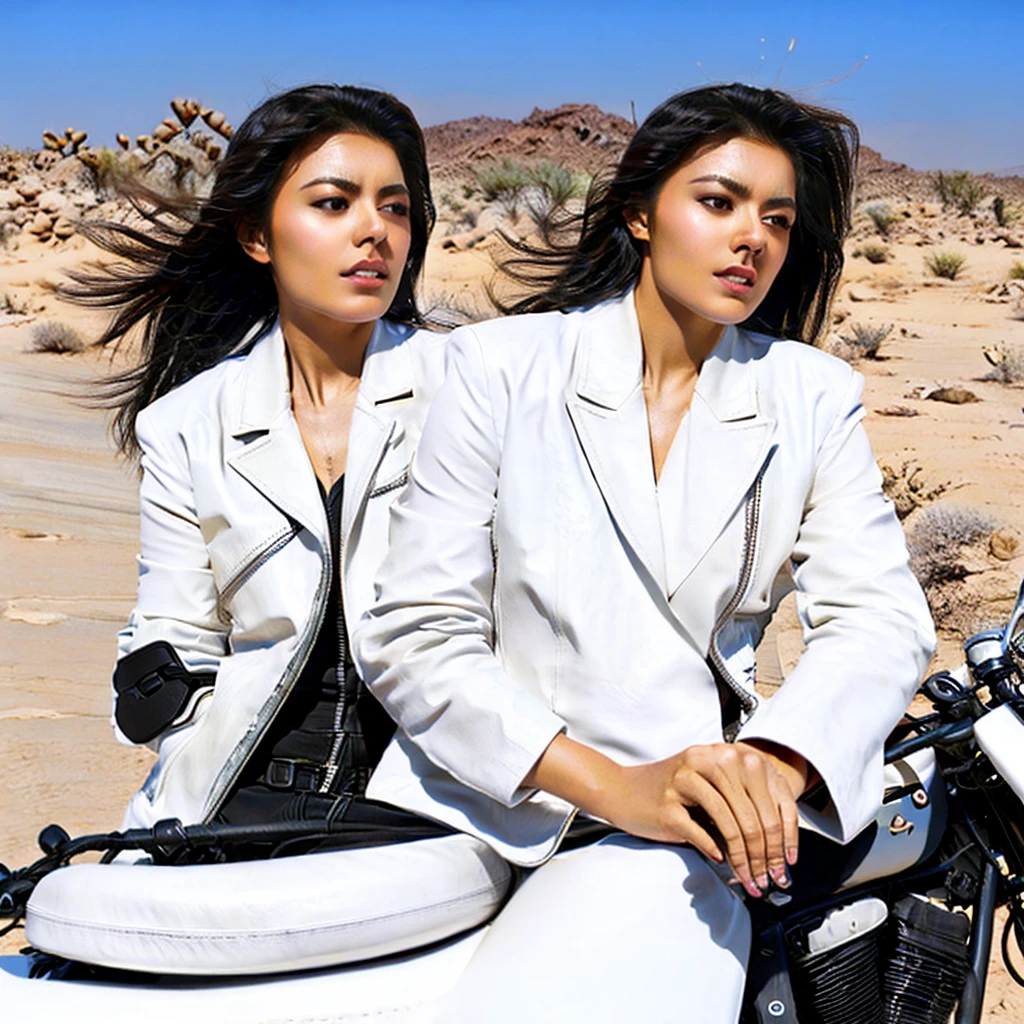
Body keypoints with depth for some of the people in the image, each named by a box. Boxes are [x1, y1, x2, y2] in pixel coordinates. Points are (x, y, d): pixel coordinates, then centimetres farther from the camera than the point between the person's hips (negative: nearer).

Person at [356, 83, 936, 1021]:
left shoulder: (813, 398, 11)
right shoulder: (500, 366, 3)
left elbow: (880, 613, 2)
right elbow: (414, 634, -4)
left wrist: (780, 762, -20)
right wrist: (612, 785, -16)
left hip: (673, 833, 0)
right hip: (469, 804, 1)